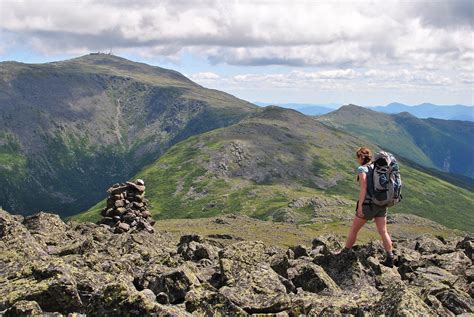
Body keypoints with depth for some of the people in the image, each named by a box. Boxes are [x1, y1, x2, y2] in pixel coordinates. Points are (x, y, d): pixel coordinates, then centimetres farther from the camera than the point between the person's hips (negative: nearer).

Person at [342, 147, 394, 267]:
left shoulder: (362, 169, -11)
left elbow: (363, 187, -19)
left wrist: (360, 206, -18)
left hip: (368, 203, -6)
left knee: (354, 229, 9)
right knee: (383, 232, 6)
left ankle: (344, 253, 21)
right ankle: (390, 259, 2)